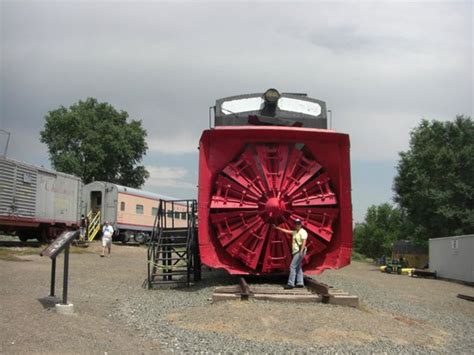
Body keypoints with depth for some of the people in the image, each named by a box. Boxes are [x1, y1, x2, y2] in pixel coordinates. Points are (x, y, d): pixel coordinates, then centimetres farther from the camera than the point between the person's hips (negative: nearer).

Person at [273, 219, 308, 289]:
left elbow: (304, 242, -20)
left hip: (299, 252, -9)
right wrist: (277, 228, 19)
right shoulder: (295, 232, 16)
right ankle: (300, 283, 16)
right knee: (298, 267, 11)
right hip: (295, 252, 9)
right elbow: (286, 231, 21)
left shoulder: (303, 232, -10)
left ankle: (290, 284, -14)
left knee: (292, 266, -13)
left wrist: (301, 251, -29)